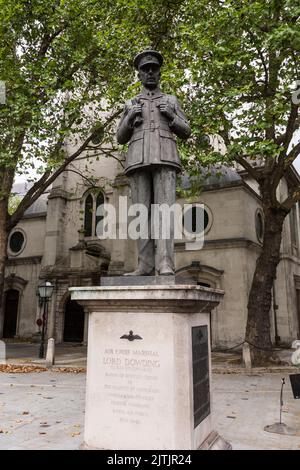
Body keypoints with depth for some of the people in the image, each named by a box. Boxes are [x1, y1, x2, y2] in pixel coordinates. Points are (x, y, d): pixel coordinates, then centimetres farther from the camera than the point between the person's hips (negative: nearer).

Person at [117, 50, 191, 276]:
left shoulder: (171, 100, 23)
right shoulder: (131, 104, 25)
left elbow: (186, 132, 16)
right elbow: (121, 138, 19)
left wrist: (170, 116, -3)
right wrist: (130, 118, 0)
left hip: (165, 158, -2)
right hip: (139, 160, 2)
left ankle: (165, 265, -23)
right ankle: (146, 265, -7)